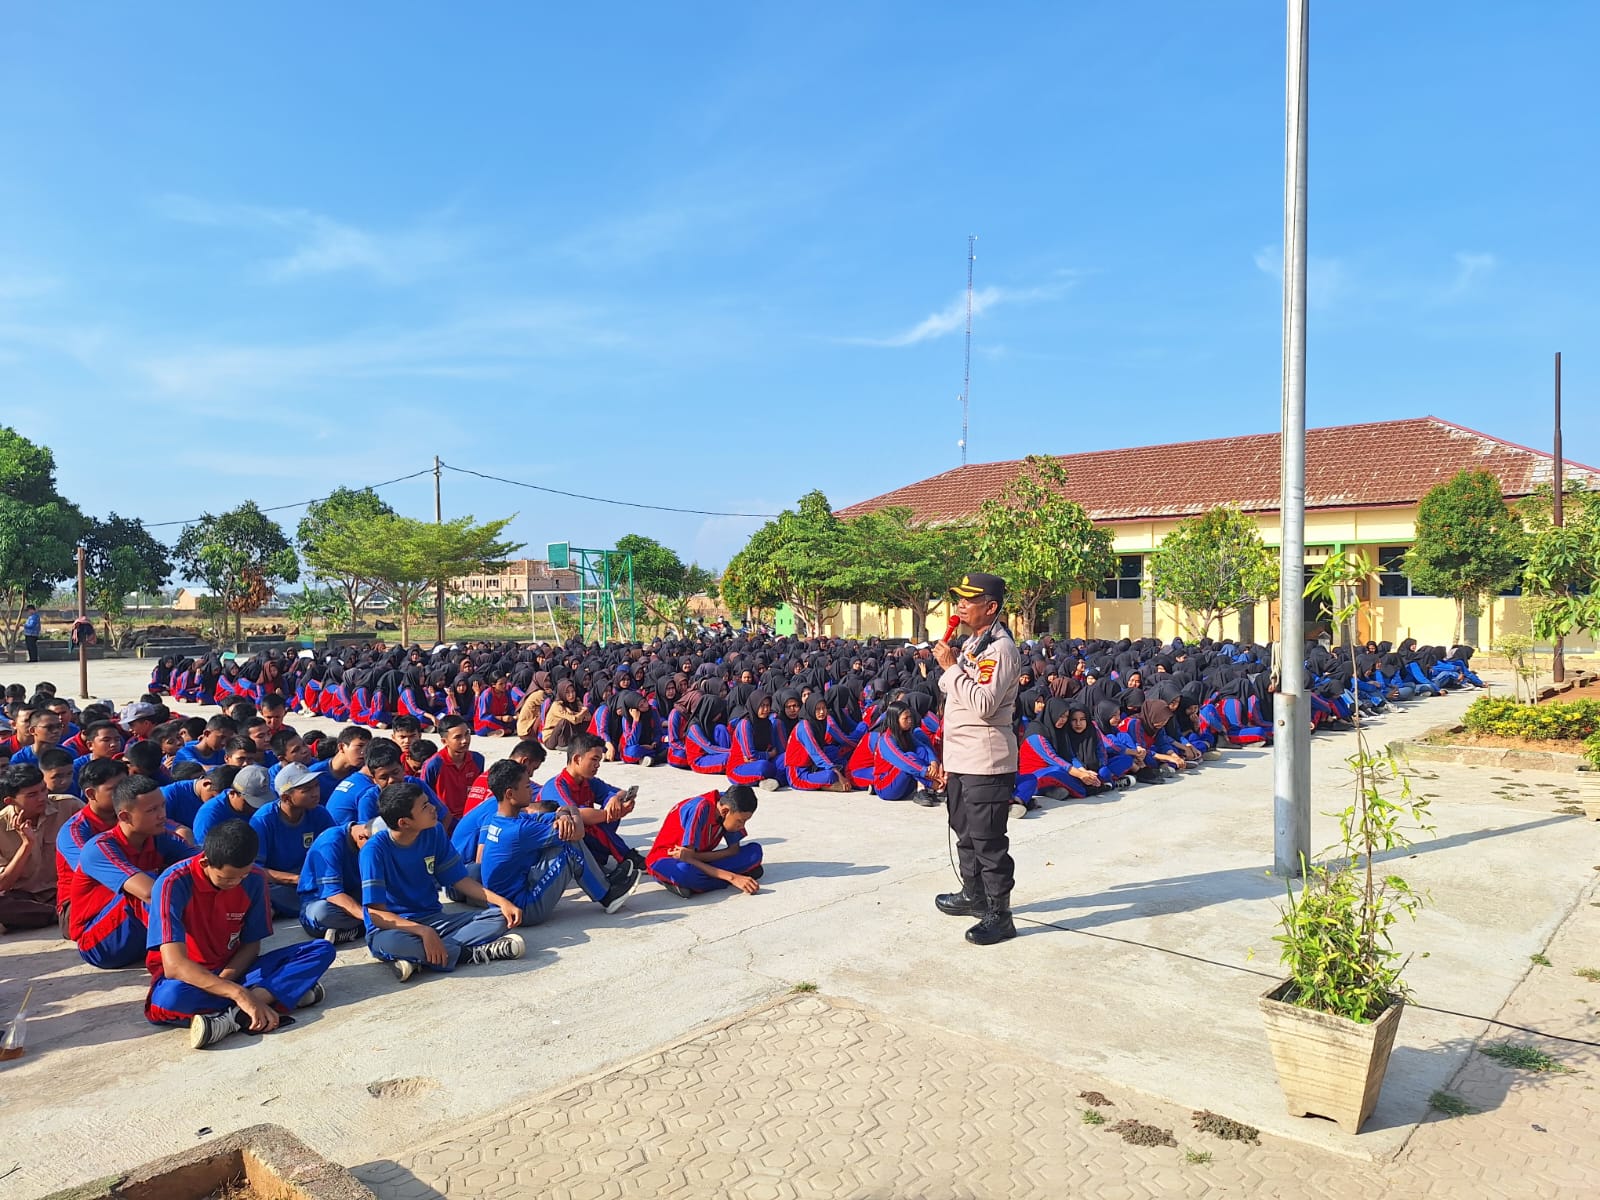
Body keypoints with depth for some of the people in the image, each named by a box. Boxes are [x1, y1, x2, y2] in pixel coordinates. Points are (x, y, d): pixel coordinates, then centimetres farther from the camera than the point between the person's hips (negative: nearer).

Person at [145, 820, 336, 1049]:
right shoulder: (173, 884, -22)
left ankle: (234, 1016, -32)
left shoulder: (254, 879, -8)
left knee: (322, 951, -16)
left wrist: (223, 981, -20)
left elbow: (251, 944, 1)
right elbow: (174, 965, -29)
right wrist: (238, 993, -38)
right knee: (171, 996, -42)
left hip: (233, 971, 5)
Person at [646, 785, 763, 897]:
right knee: (685, 873, -44)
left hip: (698, 860, 7)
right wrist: (732, 877, -36)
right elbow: (688, 859, -28)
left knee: (755, 851, -15)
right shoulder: (700, 810, -28)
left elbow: (734, 850, -8)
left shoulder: (727, 802, -11)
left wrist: (694, 855, -25)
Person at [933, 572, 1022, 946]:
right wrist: (947, 758, 21)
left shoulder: (1000, 649, -16)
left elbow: (983, 704, -27)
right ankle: (973, 895, 37)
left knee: (988, 841, -3)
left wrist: (951, 667, -19)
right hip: (960, 760, 10)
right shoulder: (971, 644, 14)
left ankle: (999, 915, 7)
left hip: (986, 763, -10)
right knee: (966, 833, 21)